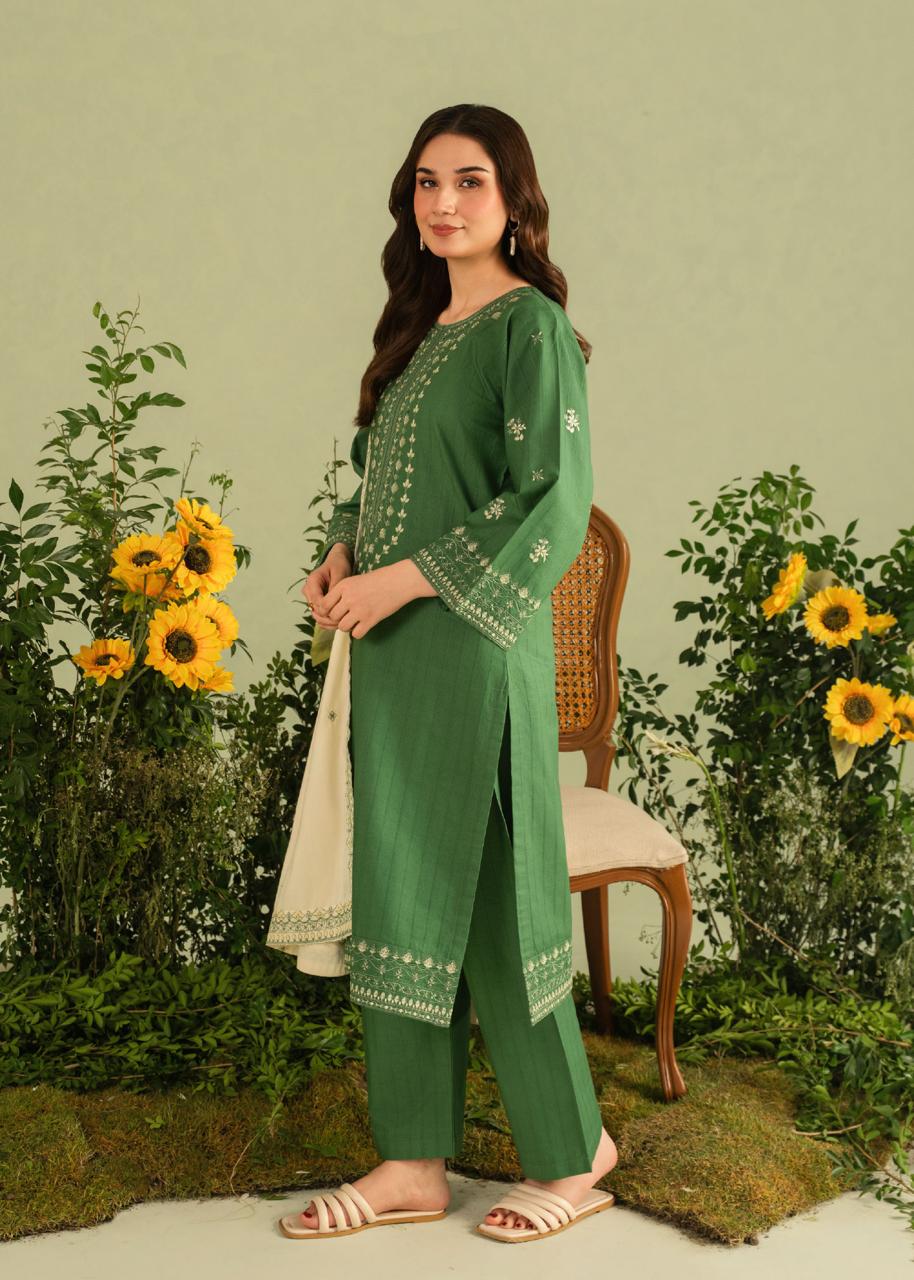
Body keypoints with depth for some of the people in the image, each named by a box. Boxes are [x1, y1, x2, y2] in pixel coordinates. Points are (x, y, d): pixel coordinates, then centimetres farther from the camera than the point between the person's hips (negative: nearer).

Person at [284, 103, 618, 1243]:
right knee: (403, 885, 9)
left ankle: (573, 1151, 16)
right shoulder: (420, 326, 16)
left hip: (474, 645, -8)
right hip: (391, 649, 8)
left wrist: (409, 578, -16)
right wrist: (344, 552, 3)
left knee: (490, 889, -1)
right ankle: (414, 1160, 18)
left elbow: (555, 501, -15)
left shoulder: (531, 327, -8)